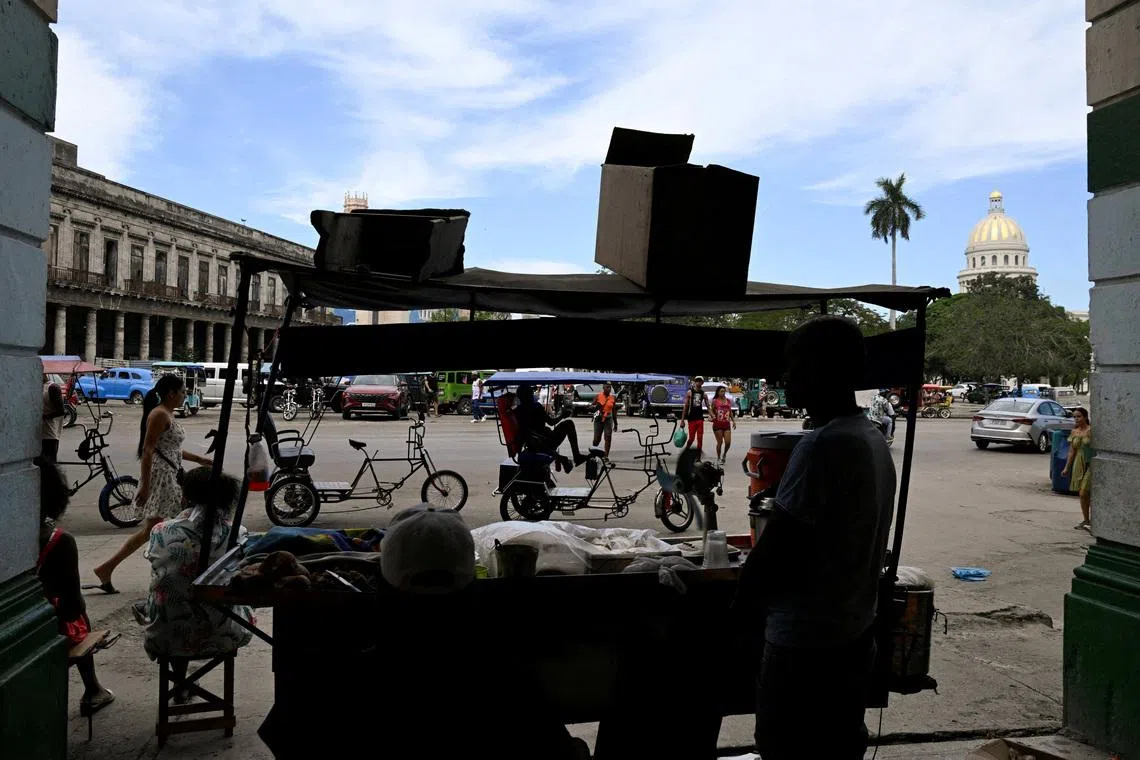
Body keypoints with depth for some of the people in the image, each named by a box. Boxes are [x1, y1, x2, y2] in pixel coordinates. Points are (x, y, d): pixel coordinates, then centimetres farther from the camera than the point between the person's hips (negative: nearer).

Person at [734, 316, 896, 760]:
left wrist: (743, 598, -5)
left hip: (805, 639, -9)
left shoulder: (823, 445, -24)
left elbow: (778, 546, -23)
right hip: (854, 631, 9)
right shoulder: (874, 440, 6)